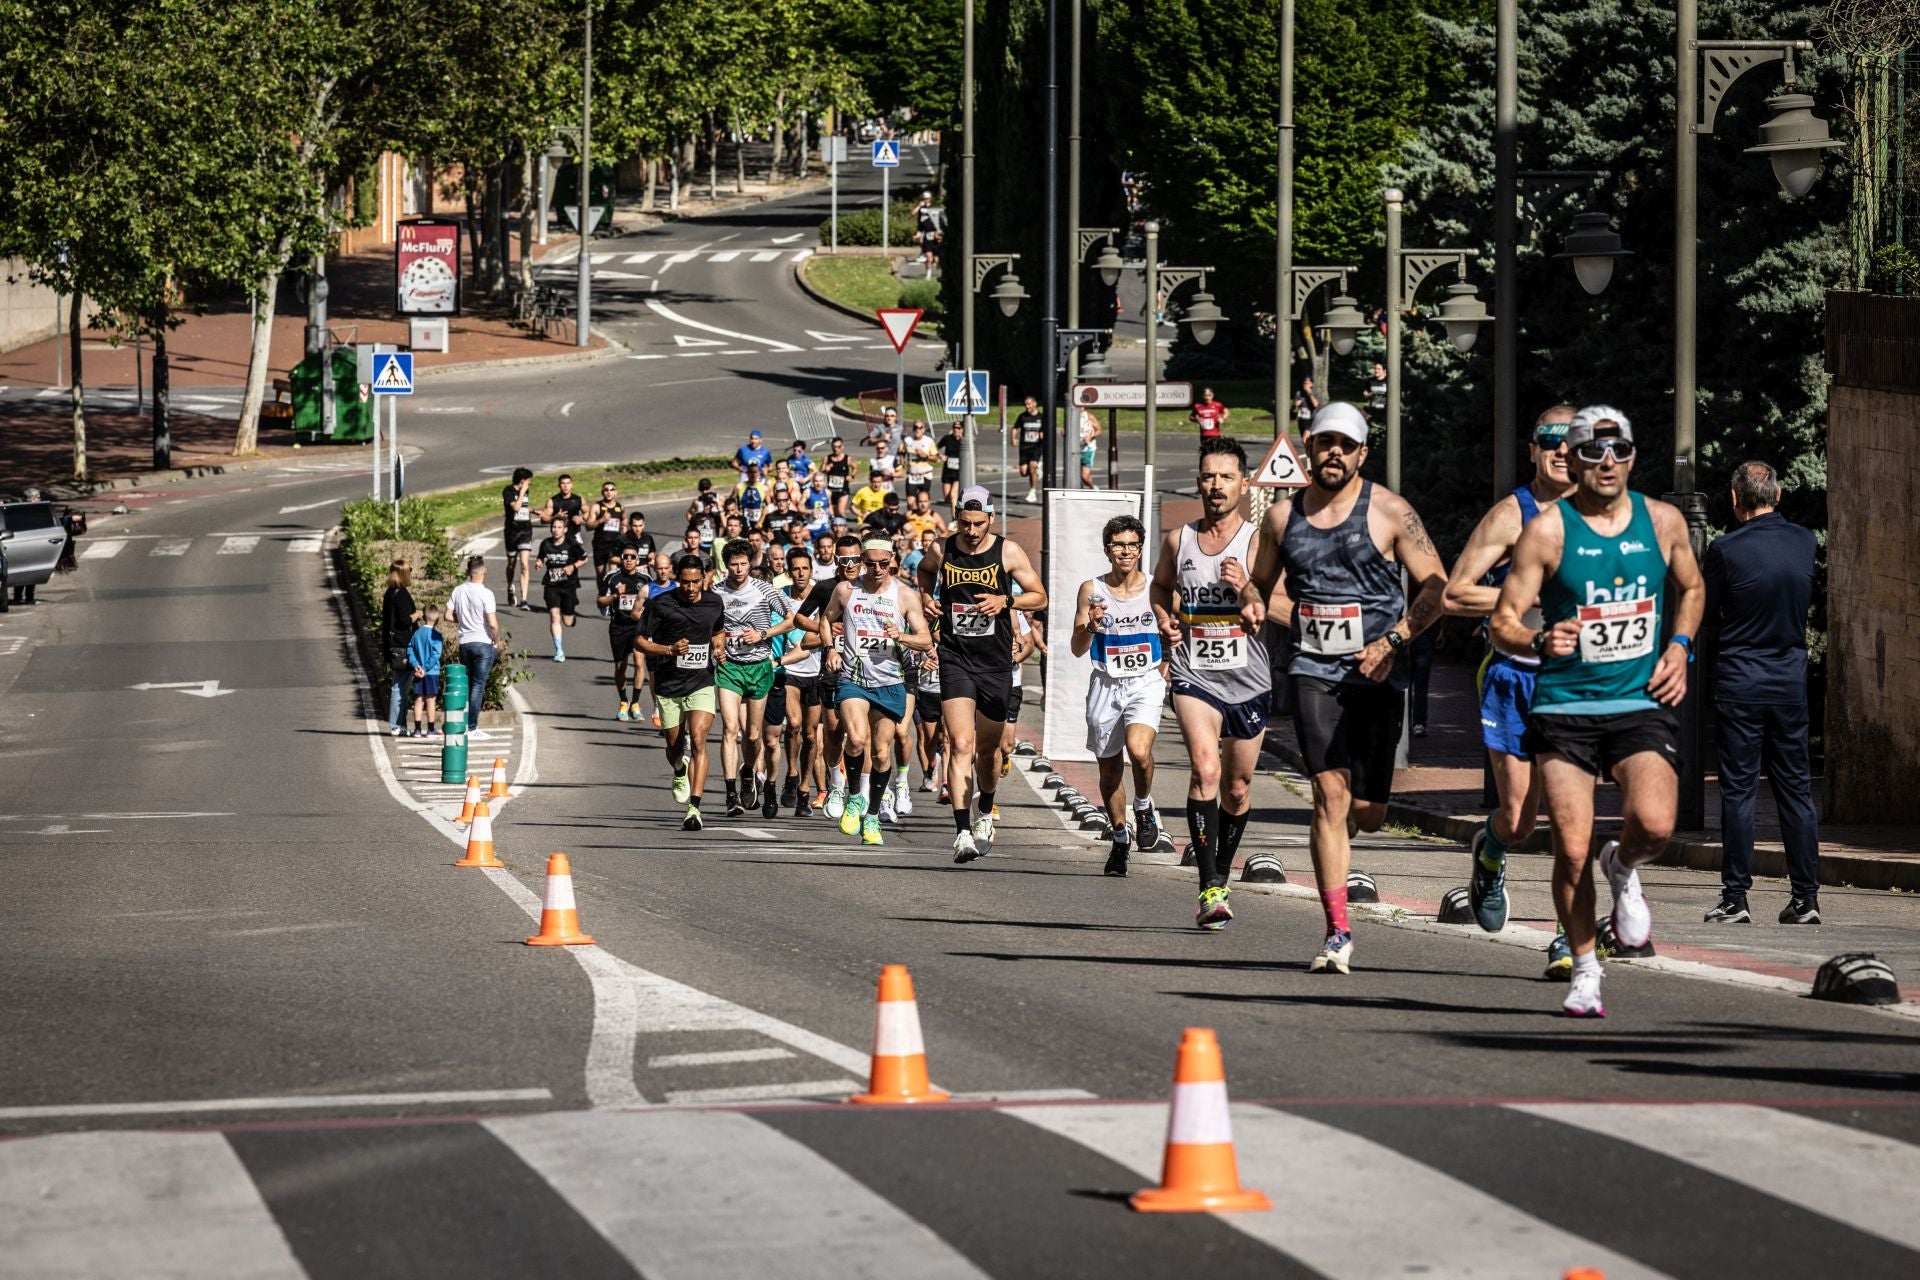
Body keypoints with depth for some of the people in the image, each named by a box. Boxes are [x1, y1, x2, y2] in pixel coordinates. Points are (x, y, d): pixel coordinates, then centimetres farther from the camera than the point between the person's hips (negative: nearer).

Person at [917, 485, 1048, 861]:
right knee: (961, 744, -17)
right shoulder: (942, 551, 0)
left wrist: (1005, 601, -13)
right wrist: (927, 598, 6)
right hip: (955, 660, -1)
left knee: (986, 749, 15)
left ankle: (984, 813, 43)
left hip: (996, 663, 1)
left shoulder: (1008, 552, -3)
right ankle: (962, 832, -22)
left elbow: (1039, 597, 4)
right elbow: (924, 571, 25)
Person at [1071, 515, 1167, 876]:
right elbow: (1077, 649, -1)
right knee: (1109, 768, 9)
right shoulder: (1091, 590, 0)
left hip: (1146, 683, -2)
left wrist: (1165, 672, -2)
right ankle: (1120, 838, 28)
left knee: (1138, 749, -27)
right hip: (1106, 684, 2)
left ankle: (1143, 806, 2)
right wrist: (1090, 626, -21)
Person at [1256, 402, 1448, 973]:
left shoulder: (1388, 512, -1)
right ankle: (1338, 933, -13)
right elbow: (1262, 589, 22)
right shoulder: (1282, 517, 8)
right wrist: (1304, 619, 3)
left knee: (1367, 813, 1)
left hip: (1376, 672, -1)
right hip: (1313, 669, 1)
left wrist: (1393, 639, -14)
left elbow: (1436, 588, -1)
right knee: (1330, 793, -14)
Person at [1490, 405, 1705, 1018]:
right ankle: (1585, 973, 15)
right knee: (1571, 850, -5)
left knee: (1653, 824, -22)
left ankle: (1622, 868, 14)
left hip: (1642, 702, 1)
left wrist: (1680, 647, 7)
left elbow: (1692, 589, 24)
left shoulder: (1663, 522, 5)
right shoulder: (1548, 530, -5)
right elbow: (1503, 625, -5)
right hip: (1565, 707, -1)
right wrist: (1540, 641, -26)